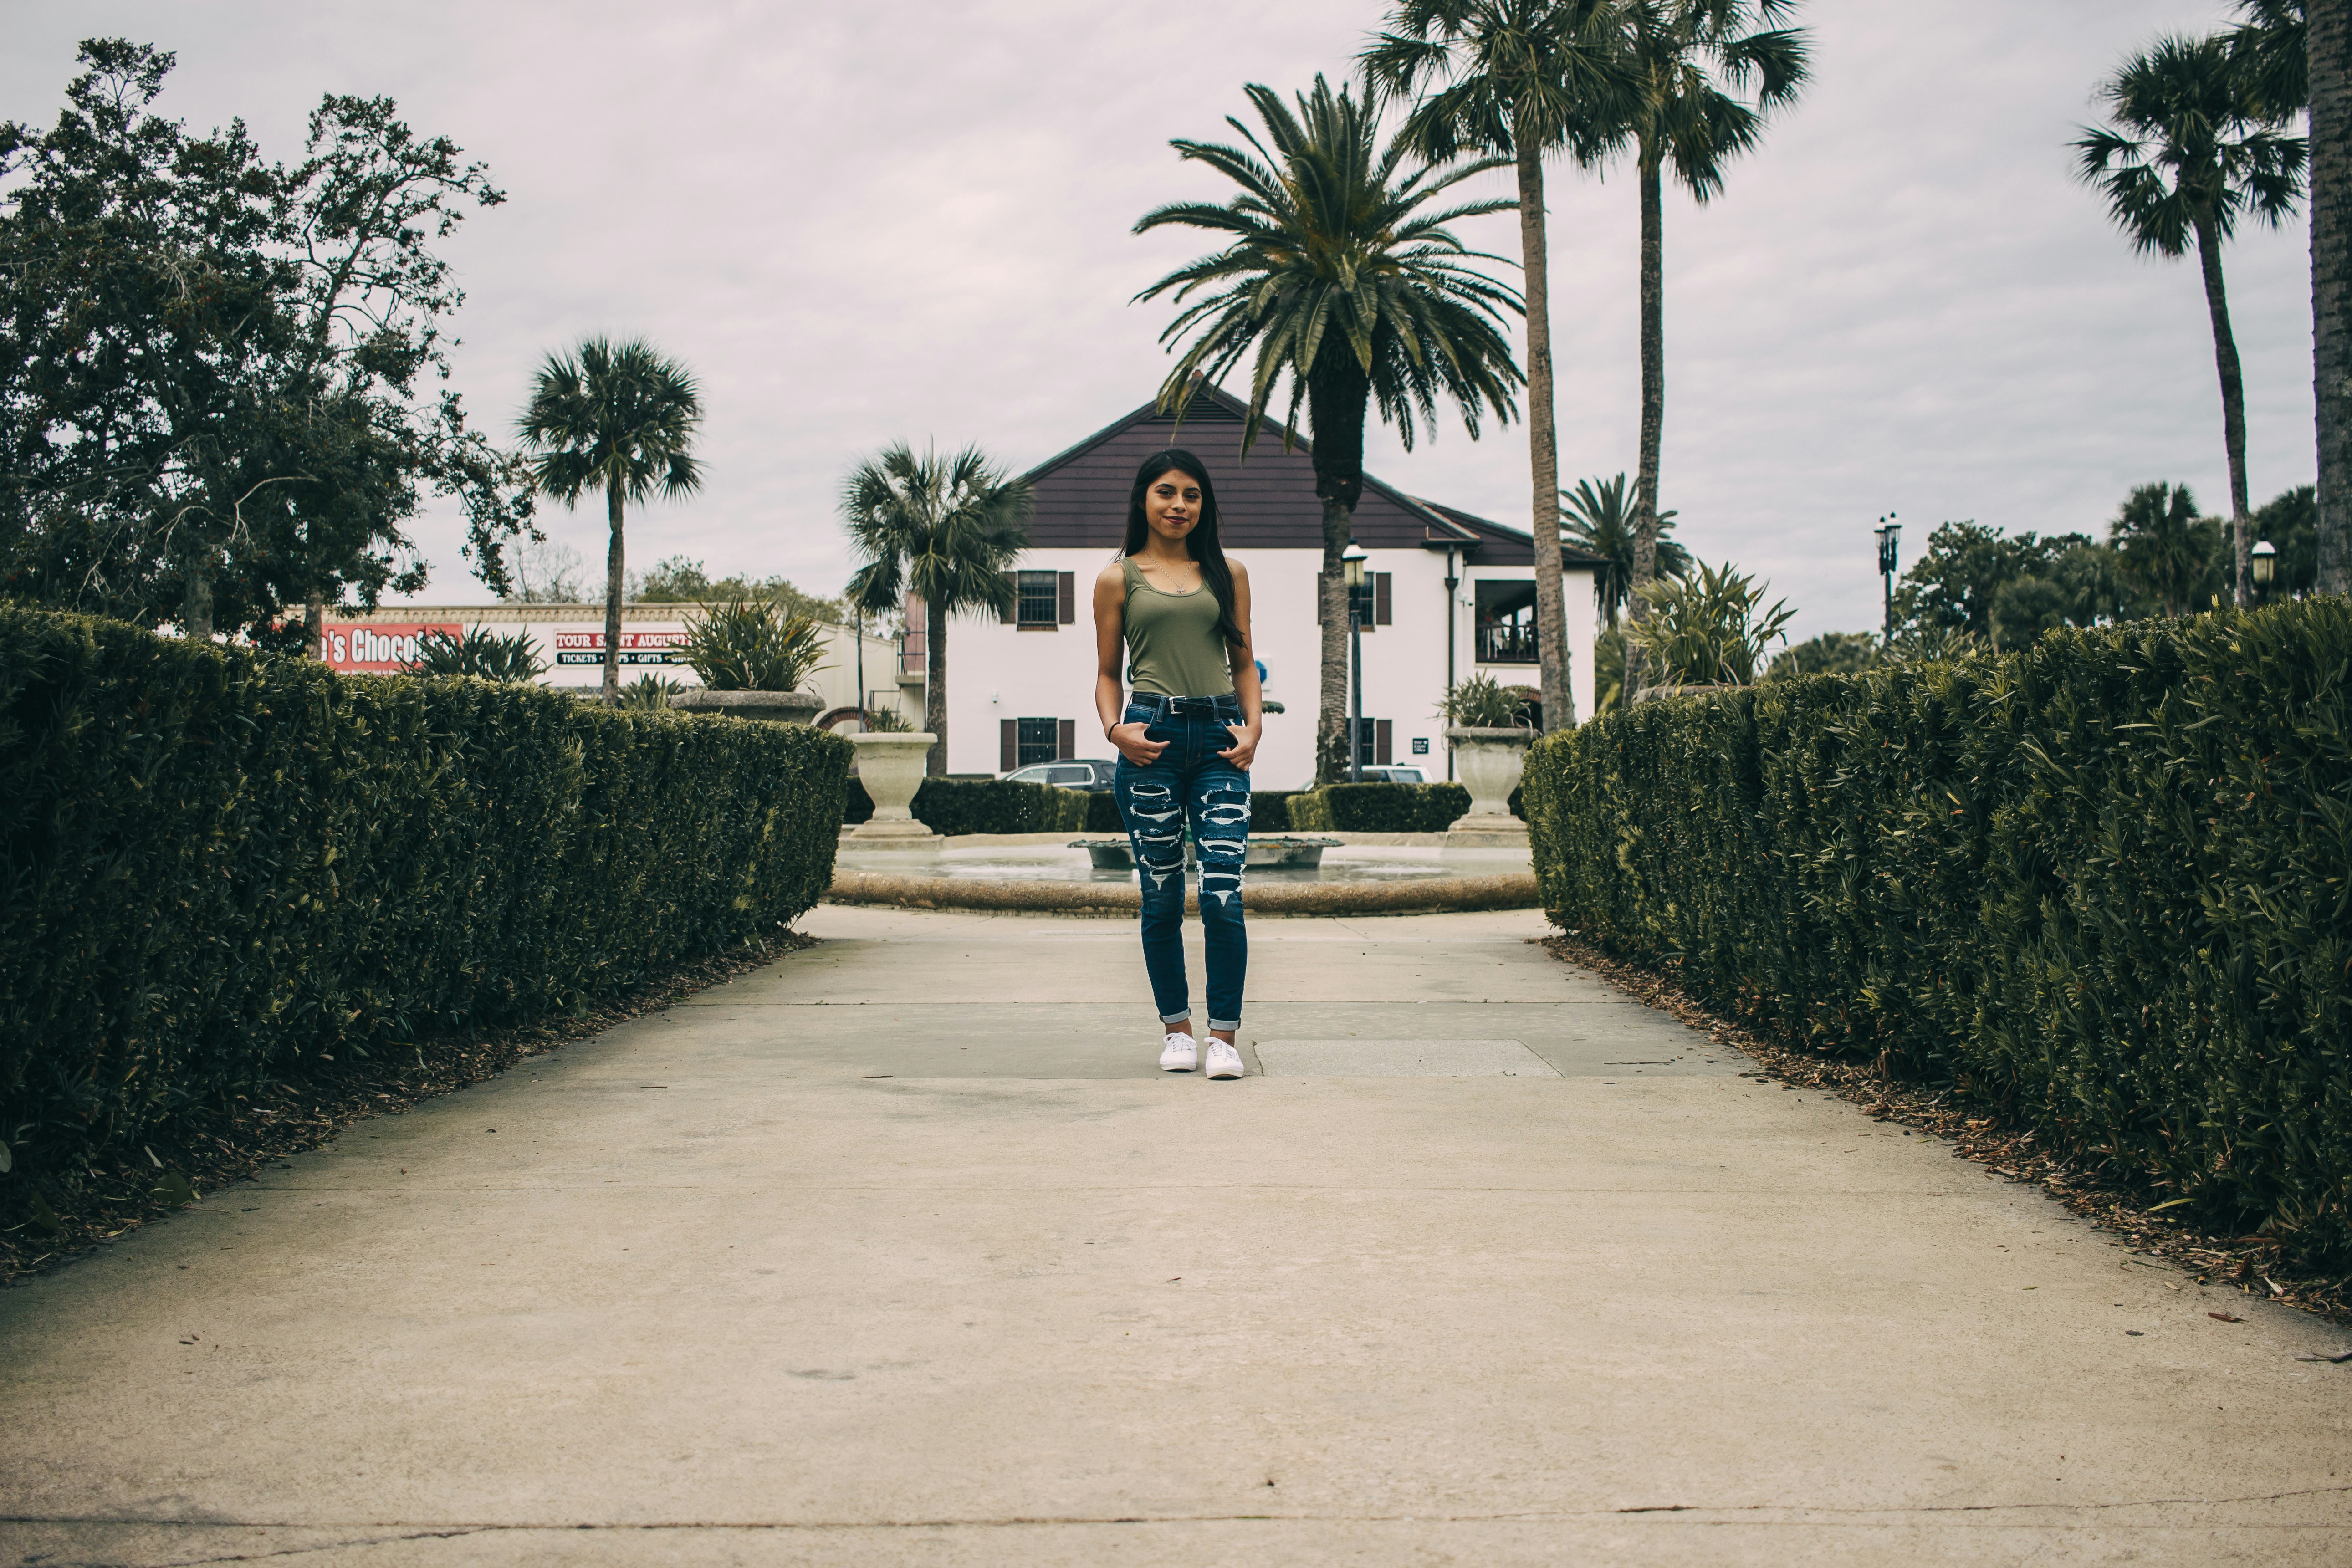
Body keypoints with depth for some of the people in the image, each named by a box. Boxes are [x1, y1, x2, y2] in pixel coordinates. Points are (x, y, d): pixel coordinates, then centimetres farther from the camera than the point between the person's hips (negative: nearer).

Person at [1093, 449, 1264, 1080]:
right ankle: (1176, 1028, 19)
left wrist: (1253, 726, -1)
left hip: (1218, 737, 1)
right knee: (1162, 898, 4)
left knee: (1223, 895, -10)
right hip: (1151, 737, 0)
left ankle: (1224, 1035, -1)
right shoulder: (1118, 579, 10)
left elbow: (1244, 662, 15)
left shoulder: (1227, 573, 14)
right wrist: (1114, 728, -6)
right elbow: (1108, 673, 12)